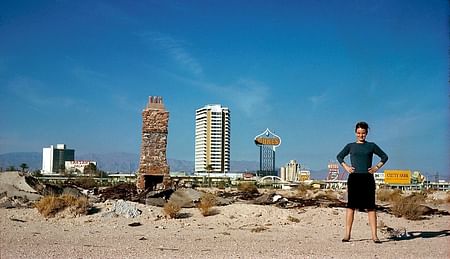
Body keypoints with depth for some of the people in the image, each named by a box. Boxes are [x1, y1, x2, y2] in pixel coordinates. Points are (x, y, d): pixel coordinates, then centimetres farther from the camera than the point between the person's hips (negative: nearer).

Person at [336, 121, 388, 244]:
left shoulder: (371, 146, 11)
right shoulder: (350, 146, 11)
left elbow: (384, 157, 19)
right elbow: (339, 156, 23)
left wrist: (376, 167, 6)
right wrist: (346, 167, 8)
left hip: (368, 178, 0)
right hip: (354, 178, 0)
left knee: (371, 207, -2)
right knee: (351, 205, -3)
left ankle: (374, 235, -2)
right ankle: (347, 234, -1)